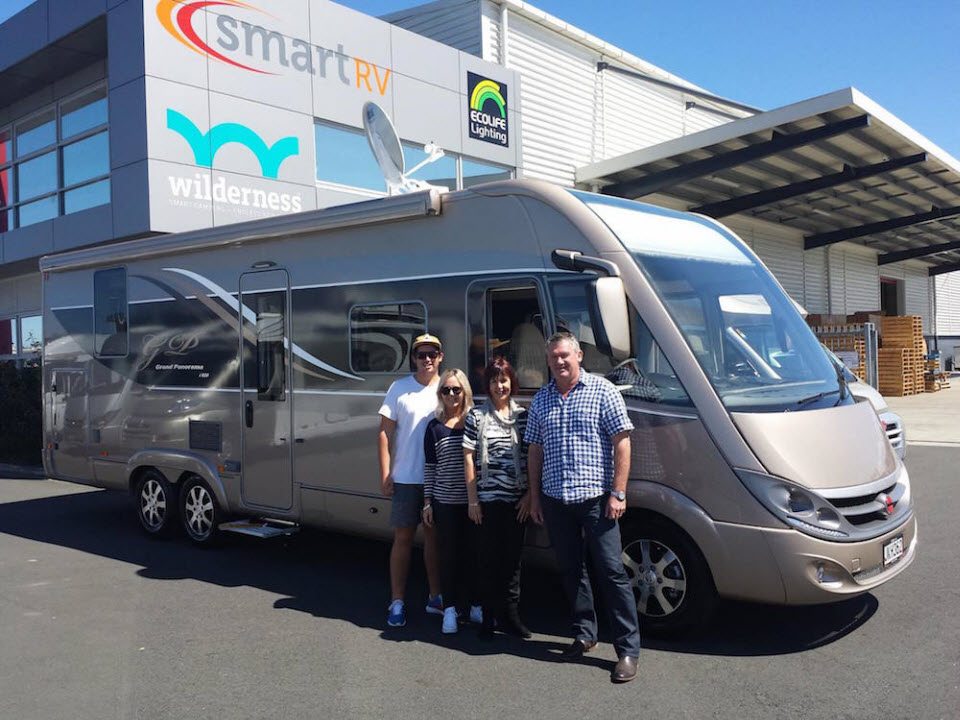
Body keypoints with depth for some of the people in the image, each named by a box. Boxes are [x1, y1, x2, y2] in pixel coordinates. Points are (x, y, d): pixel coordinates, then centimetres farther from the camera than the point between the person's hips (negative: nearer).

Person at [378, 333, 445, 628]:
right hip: (405, 479, -2)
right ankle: (397, 602, 12)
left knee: (434, 536, 13)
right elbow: (385, 433, -1)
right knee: (403, 538, 3)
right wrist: (385, 475, -6)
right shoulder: (400, 388, -2)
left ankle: (435, 597, 25)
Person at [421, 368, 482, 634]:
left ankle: (475, 605, 22)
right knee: (449, 555, 4)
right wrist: (428, 502, 3)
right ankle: (450, 609, 14)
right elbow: (430, 467, 6)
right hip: (445, 502, 0)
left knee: (474, 553, 7)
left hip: (473, 500, 0)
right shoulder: (435, 427, 4)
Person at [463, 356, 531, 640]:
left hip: (518, 500, 2)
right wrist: (472, 499, -5)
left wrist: (530, 494, 1)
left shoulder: (523, 416, 7)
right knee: (490, 558, 4)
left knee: (513, 557, 9)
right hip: (489, 498, -2)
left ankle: (510, 614, 20)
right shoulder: (477, 416, 0)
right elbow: (469, 458, -1)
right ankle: (489, 615, 16)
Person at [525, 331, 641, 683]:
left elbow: (621, 442, -6)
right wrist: (535, 496, 11)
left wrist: (618, 493, -11)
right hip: (555, 500, 5)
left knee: (611, 571, -3)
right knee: (571, 570, 13)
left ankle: (628, 649, 4)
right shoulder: (541, 399, 11)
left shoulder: (602, 391, -3)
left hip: (595, 497, -5)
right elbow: (535, 450, 15)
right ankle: (585, 634, 27)